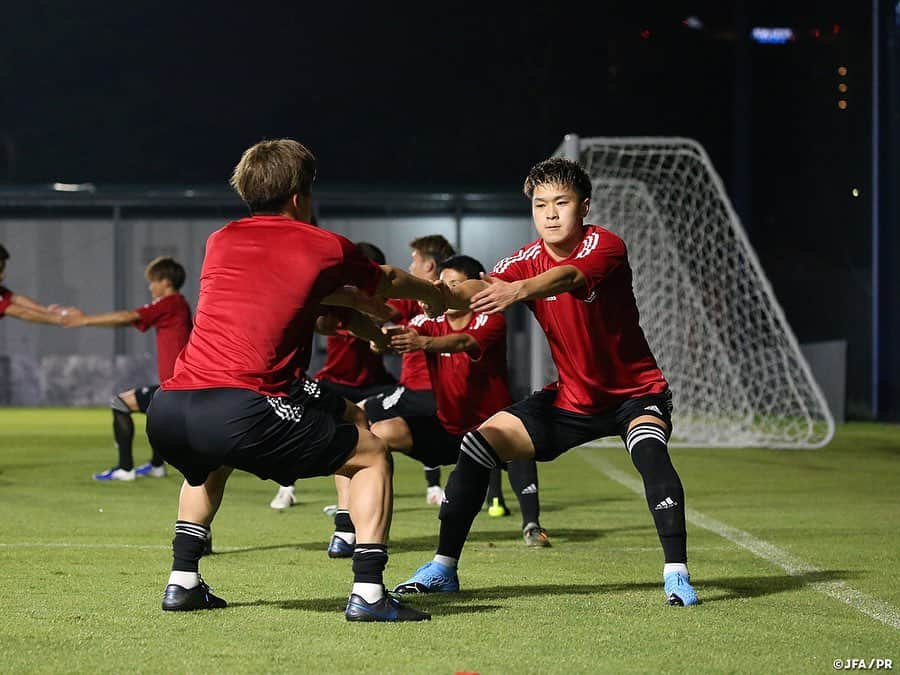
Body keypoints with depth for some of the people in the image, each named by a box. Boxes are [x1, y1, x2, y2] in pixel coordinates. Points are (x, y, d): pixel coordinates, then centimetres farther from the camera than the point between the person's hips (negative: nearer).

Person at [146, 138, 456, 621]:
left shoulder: (220, 241, 23)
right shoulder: (325, 249, 11)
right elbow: (387, 282, 33)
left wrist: (352, 315, 55)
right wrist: (434, 294, 56)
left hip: (165, 417, 5)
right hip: (241, 413, -5)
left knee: (211, 462, 41)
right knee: (372, 455, 13)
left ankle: (182, 582, 32)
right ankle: (367, 592, 2)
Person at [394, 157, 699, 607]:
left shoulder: (604, 246, -21)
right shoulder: (527, 261, -6)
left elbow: (569, 276, -43)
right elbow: (485, 287, -25)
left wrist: (517, 290, -63)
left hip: (635, 393, -5)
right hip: (570, 398, 5)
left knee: (649, 449, -35)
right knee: (480, 442, -6)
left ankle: (676, 572, -28)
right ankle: (443, 567, 4)